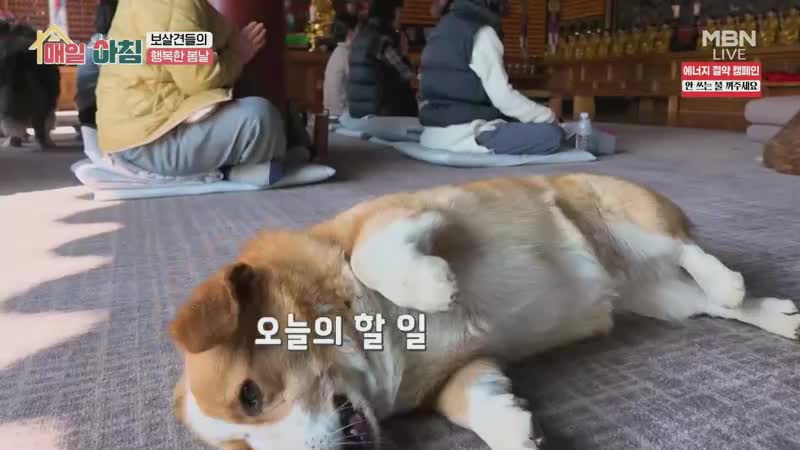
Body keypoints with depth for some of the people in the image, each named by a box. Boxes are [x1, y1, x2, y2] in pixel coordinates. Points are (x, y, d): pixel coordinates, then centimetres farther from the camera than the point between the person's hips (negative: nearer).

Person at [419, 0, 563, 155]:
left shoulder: (441, 29, 18)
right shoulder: (481, 33, -8)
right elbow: (502, 97, -14)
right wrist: (548, 116, -1)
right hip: (463, 135, -9)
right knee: (552, 134, -9)